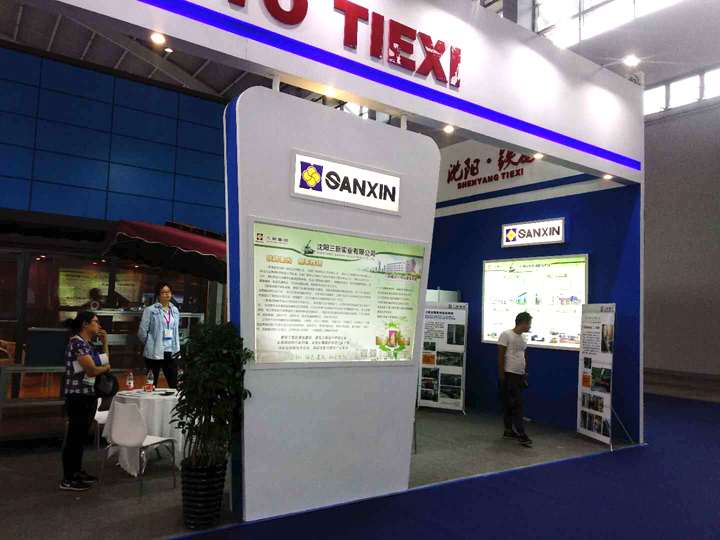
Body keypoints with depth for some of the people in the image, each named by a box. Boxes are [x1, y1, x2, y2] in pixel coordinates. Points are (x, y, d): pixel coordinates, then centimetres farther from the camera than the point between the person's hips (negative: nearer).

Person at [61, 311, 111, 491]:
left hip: (89, 395, 10)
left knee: (81, 435, 16)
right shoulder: (78, 343, -17)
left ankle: (77, 471, 27)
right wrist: (106, 367, -3)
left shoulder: (88, 343, 13)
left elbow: (105, 362, 17)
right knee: (75, 436, -4)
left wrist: (104, 342, 9)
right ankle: (67, 480, 3)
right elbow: (92, 370, -23)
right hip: (79, 397, -10)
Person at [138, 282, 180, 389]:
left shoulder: (175, 310, 11)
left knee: (174, 385, 4)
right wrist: (151, 344, 6)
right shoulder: (150, 310, -6)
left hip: (171, 353, 4)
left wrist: (176, 347, 13)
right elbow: (142, 332, -5)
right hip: (154, 353, -4)